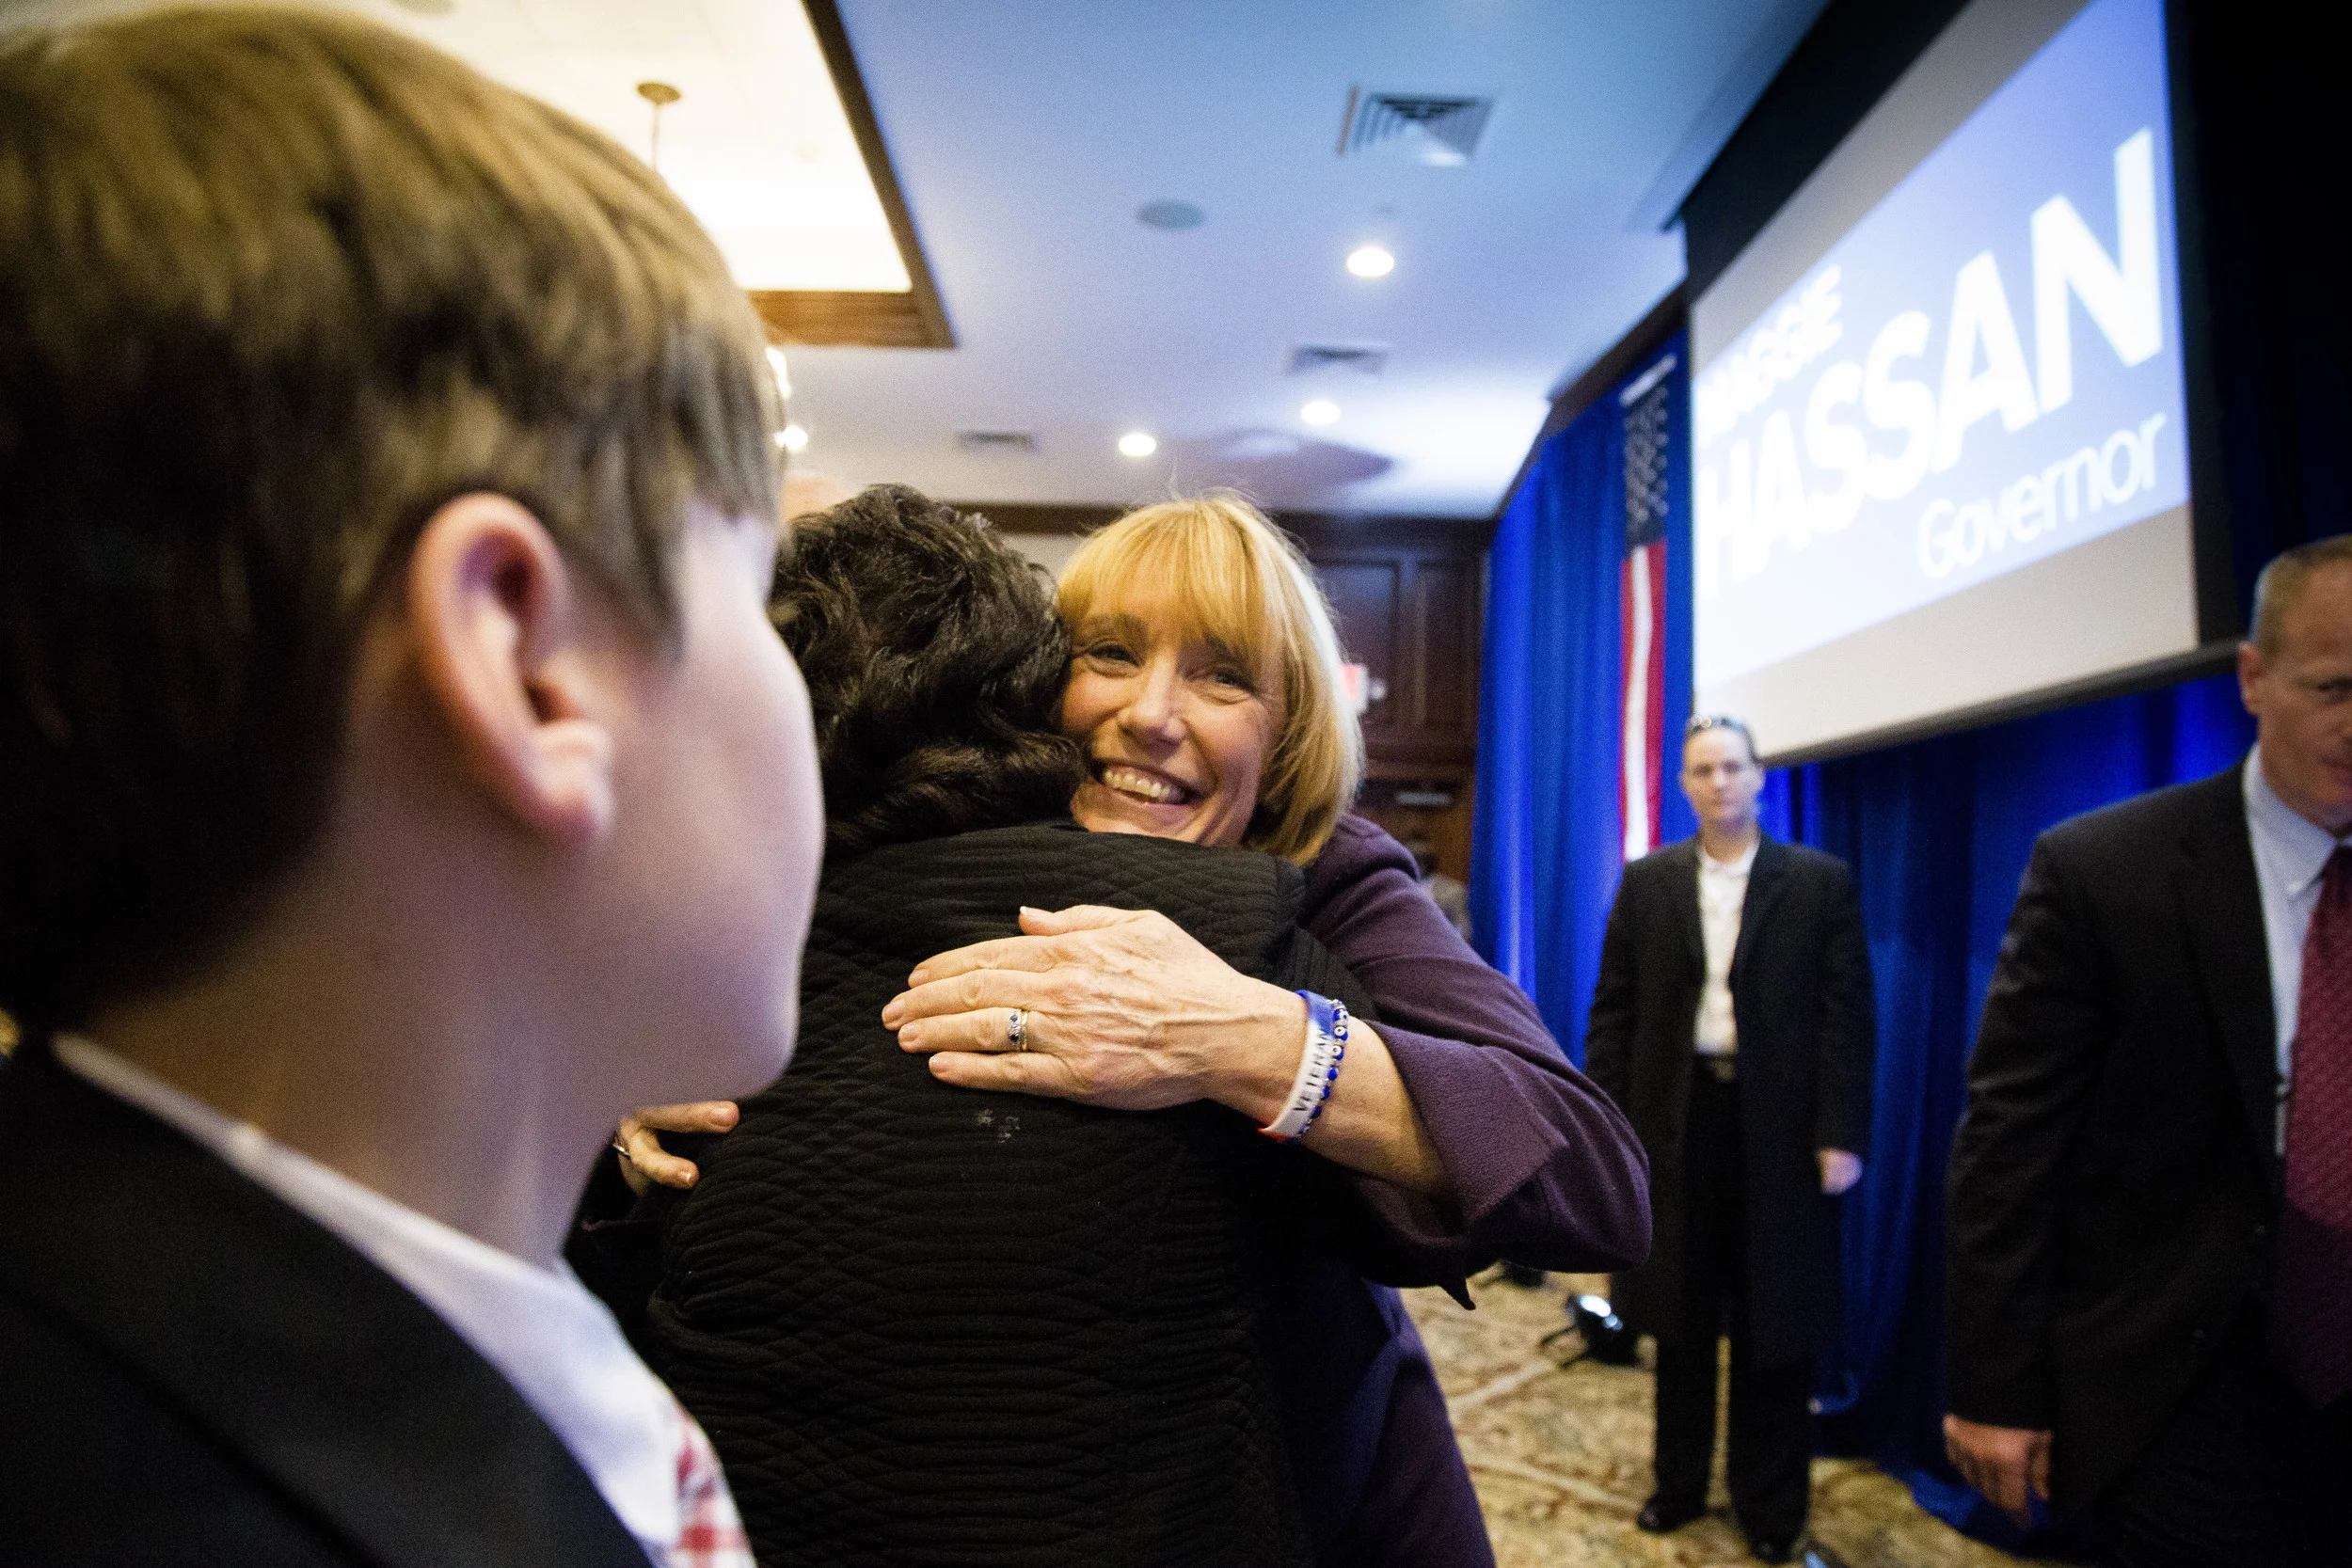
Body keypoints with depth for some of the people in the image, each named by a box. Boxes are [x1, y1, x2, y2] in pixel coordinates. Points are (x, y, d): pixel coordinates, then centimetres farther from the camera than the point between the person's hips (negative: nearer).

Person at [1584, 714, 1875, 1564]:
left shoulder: (1821, 881, -1)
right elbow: (1613, 1009, 3)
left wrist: (1841, 1134, -11)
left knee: (1773, 1324, 10)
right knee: (1680, 1318, 14)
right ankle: (1678, 1483, 31)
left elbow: (1848, 1016, -5)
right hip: (1676, 1120, 2)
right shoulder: (1646, 882, 4)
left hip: (1777, 1127, -1)